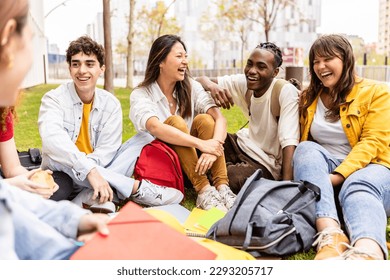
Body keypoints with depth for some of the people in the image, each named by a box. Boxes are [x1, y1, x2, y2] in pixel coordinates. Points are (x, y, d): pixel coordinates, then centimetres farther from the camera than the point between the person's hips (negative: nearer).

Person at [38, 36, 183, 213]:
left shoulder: (111, 104, -1)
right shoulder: (54, 99, -11)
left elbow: (107, 150, -11)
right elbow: (52, 138, -32)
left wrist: (95, 173, -31)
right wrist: (90, 171, -44)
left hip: (99, 173, 3)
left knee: (146, 139, -10)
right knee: (55, 155, -36)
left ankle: (93, 196, -31)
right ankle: (137, 188, -30)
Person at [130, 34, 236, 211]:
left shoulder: (191, 87, 0)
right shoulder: (140, 95, -11)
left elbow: (220, 118, -15)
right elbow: (154, 128, -32)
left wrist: (214, 147, -36)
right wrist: (201, 143, -42)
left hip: (196, 162, 3)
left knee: (204, 119, -22)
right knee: (175, 121, -28)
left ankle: (222, 187, -30)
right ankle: (203, 190, -33)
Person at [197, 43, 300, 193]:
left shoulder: (286, 92, -23)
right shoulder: (242, 83, -7)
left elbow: (289, 143, -28)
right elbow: (201, 80, -2)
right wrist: (212, 86, -26)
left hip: (268, 164, -5)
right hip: (244, 145, 6)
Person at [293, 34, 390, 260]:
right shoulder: (309, 98, 15)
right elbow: (301, 142, 17)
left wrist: (337, 175, -24)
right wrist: (305, 169, -5)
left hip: (369, 168, -3)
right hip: (323, 169, 3)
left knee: (358, 187, -37)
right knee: (306, 149, -28)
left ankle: (367, 253, -71)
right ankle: (331, 237, -52)